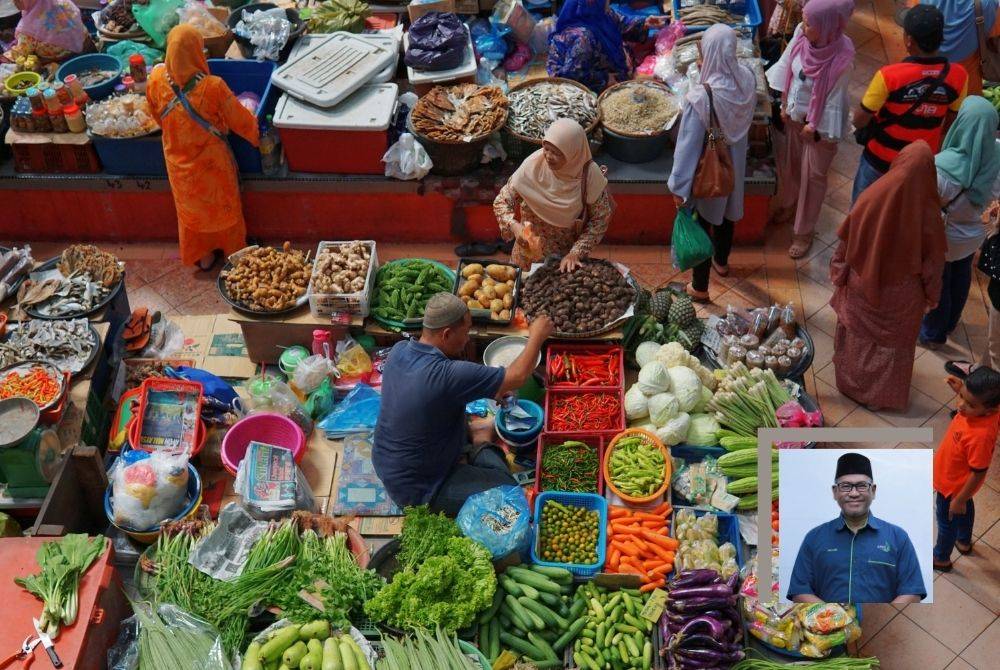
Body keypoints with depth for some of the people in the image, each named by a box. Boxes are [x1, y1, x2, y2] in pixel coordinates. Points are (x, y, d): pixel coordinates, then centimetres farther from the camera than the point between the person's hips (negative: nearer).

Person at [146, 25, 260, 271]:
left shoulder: (156, 80, -19)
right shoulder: (213, 87, -31)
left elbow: (157, 115, 0)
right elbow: (241, 121, -16)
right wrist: (255, 126, 7)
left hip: (179, 165, 3)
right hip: (212, 164, -3)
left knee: (192, 211, 26)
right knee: (223, 208, 22)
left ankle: (203, 257, 44)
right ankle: (234, 253, 42)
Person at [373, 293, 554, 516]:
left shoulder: (399, 350, -8)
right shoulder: (447, 375, -33)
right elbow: (517, 376, -22)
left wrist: (492, 389, 6)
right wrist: (537, 336, -7)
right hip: (416, 489, -8)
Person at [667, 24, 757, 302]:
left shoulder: (700, 98, -35)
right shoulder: (747, 78, -17)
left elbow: (688, 145, -27)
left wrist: (679, 187, -18)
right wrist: (711, 71, 3)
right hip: (735, 163, 6)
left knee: (701, 225, 15)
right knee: (727, 213, 30)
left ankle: (699, 287, 32)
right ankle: (721, 261, 56)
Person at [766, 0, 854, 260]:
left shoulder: (841, 58, -33)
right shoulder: (801, 34, -18)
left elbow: (835, 99, -21)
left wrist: (814, 126, -13)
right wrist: (785, 106, 2)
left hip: (820, 122, -6)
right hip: (795, 113, 6)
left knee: (813, 175, 12)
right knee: (789, 161, 26)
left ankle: (804, 232, 31)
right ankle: (788, 204, 56)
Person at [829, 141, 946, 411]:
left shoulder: (871, 199, -23)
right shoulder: (927, 214, -26)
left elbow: (845, 245, -10)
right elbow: (933, 264, -12)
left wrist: (838, 276, 7)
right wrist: (931, 297, 5)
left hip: (862, 288, 1)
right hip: (902, 297, -1)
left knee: (859, 335, 26)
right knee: (894, 340, 23)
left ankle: (853, 383, 47)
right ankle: (885, 393, 41)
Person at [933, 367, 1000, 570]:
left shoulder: (980, 436, -46)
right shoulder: (982, 410, -24)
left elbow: (979, 473, -32)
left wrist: (959, 500, -20)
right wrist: (960, 390, -13)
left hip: (954, 486, -8)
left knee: (947, 520, 20)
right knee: (966, 509, 34)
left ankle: (941, 558, 47)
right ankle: (964, 542, 62)